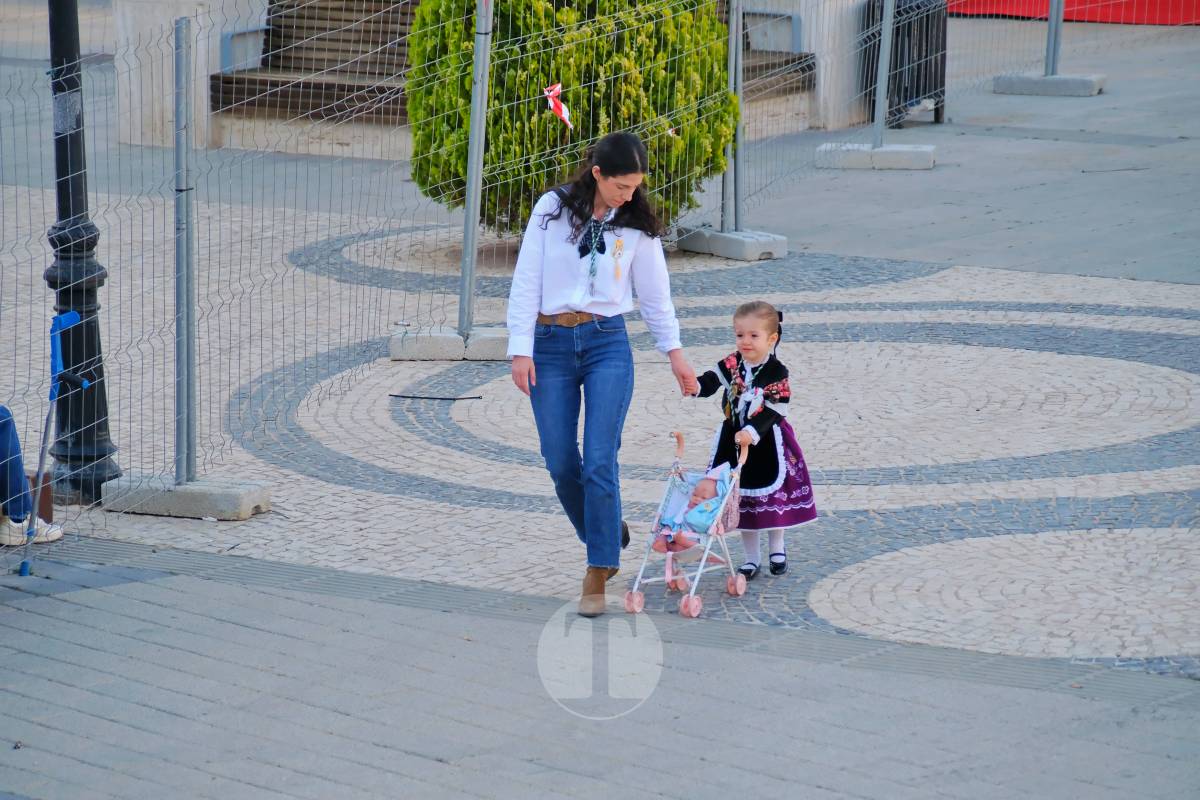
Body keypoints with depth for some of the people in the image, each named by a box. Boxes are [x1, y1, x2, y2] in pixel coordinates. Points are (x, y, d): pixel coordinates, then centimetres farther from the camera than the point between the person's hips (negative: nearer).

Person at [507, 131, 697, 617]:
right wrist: (521, 349, -6)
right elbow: (527, 281, -2)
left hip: (607, 344, 0)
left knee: (599, 463, -11)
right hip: (551, 345, 1)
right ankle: (607, 538, 27)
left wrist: (674, 351, 13)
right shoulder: (553, 209, -2)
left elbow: (655, 294, 12)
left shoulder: (636, 225, 2)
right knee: (561, 464, 2)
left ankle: (598, 575, -6)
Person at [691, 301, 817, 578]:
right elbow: (711, 382, -14)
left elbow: (773, 411, -22)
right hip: (733, 439, 4)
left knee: (773, 497, 11)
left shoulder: (776, 373, -17)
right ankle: (751, 558, 19)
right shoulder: (732, 364, -5)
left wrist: (752, 432, -34)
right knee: (742, 501, 9)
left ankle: (777, 548, 33)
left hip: (766, 442, -4)